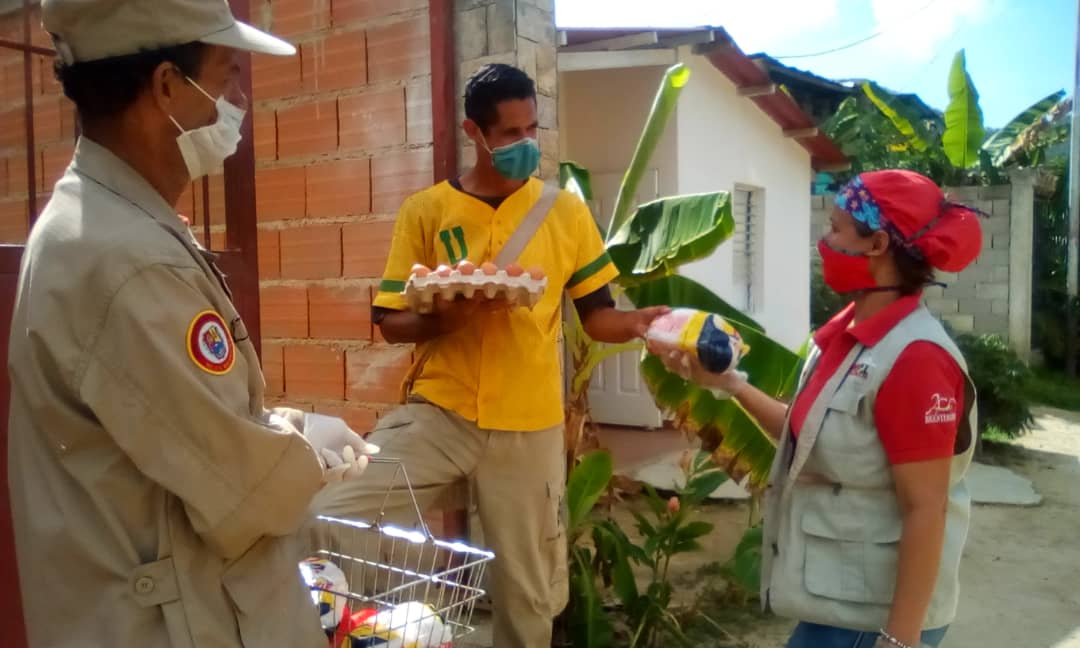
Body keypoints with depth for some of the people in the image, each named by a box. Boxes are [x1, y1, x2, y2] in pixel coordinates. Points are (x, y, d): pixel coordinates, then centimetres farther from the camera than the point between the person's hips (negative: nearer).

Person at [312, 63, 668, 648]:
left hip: (527, 427, 1)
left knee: (528, 592, 11)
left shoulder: (566, 211, 3)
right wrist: (445, 317, -19)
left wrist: (636, 323, -17)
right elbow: (390, 322, 1)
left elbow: (596, 314, 5)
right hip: (438, 413, 0)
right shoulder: (425, 211, 0)